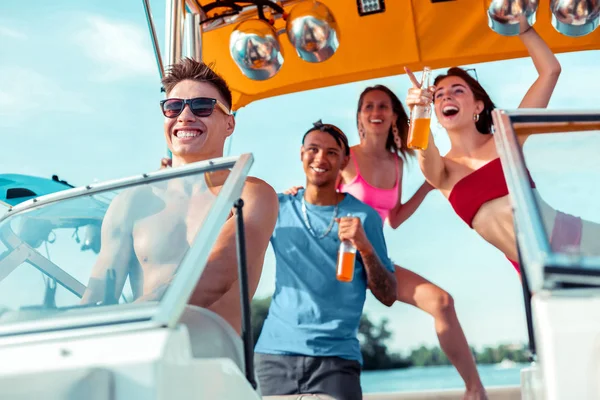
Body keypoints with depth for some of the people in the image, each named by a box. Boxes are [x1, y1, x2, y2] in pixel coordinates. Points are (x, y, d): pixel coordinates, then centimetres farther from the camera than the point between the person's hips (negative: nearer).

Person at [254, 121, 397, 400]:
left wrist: (365, 248, -14)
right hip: (274, 351, 2)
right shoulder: (278, 208, 6)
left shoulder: (363, 217, 2)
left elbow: (388, 297, 2)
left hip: (336, 358, -1)